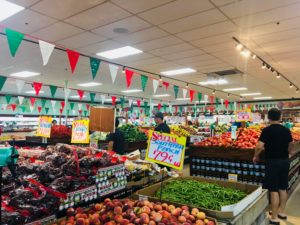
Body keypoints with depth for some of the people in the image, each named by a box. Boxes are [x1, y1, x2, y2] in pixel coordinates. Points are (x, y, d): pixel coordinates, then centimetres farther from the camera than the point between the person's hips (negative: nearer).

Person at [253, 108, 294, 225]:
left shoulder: (267, 130, -15)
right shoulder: (286, 130, 3)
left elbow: (259, 146, -20)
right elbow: (290, 148, 16)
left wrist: (256, 156, -2)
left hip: (272, 161, -6)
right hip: (285, 161, 6)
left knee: (274, 190, -1)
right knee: (283, 188, 17)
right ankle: (281, 212, 32)